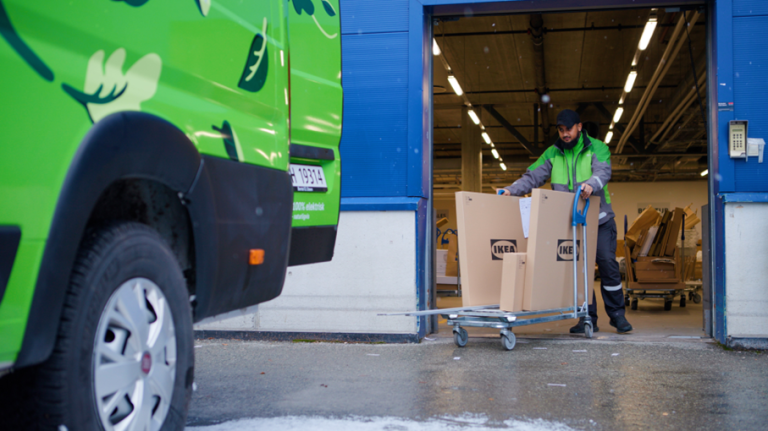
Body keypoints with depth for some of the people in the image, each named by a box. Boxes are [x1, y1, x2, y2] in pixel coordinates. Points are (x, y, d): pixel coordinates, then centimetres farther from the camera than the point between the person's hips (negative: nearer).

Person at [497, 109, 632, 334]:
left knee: (607, 263, -5)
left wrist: (591, 184, -45)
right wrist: (512, 190, -20)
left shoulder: (597, 148, -4)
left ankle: (617, 315, 6)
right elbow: (533, 176, -3)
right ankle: (588, 317, 9)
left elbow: (603, 172, -22)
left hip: (599, 218, -3)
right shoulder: (552, 154, 5)